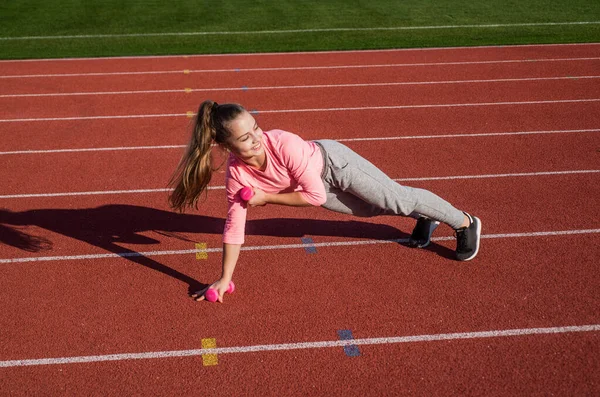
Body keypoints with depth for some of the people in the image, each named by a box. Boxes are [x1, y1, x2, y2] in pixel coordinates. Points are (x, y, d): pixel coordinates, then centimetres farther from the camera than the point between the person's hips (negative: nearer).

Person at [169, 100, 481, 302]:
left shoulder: (285, 144, -41)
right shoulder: (236, 174, -28)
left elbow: (315, 195, -33)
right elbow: (234, 226, -18)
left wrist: (267, 197, -29)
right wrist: (225, 279, -16)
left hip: (332, 162, -4)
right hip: (320, 190, 4)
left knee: (396, 198, 4)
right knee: (373, 210, 22)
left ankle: (464, 223, 29)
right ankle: (425, 219, 50)